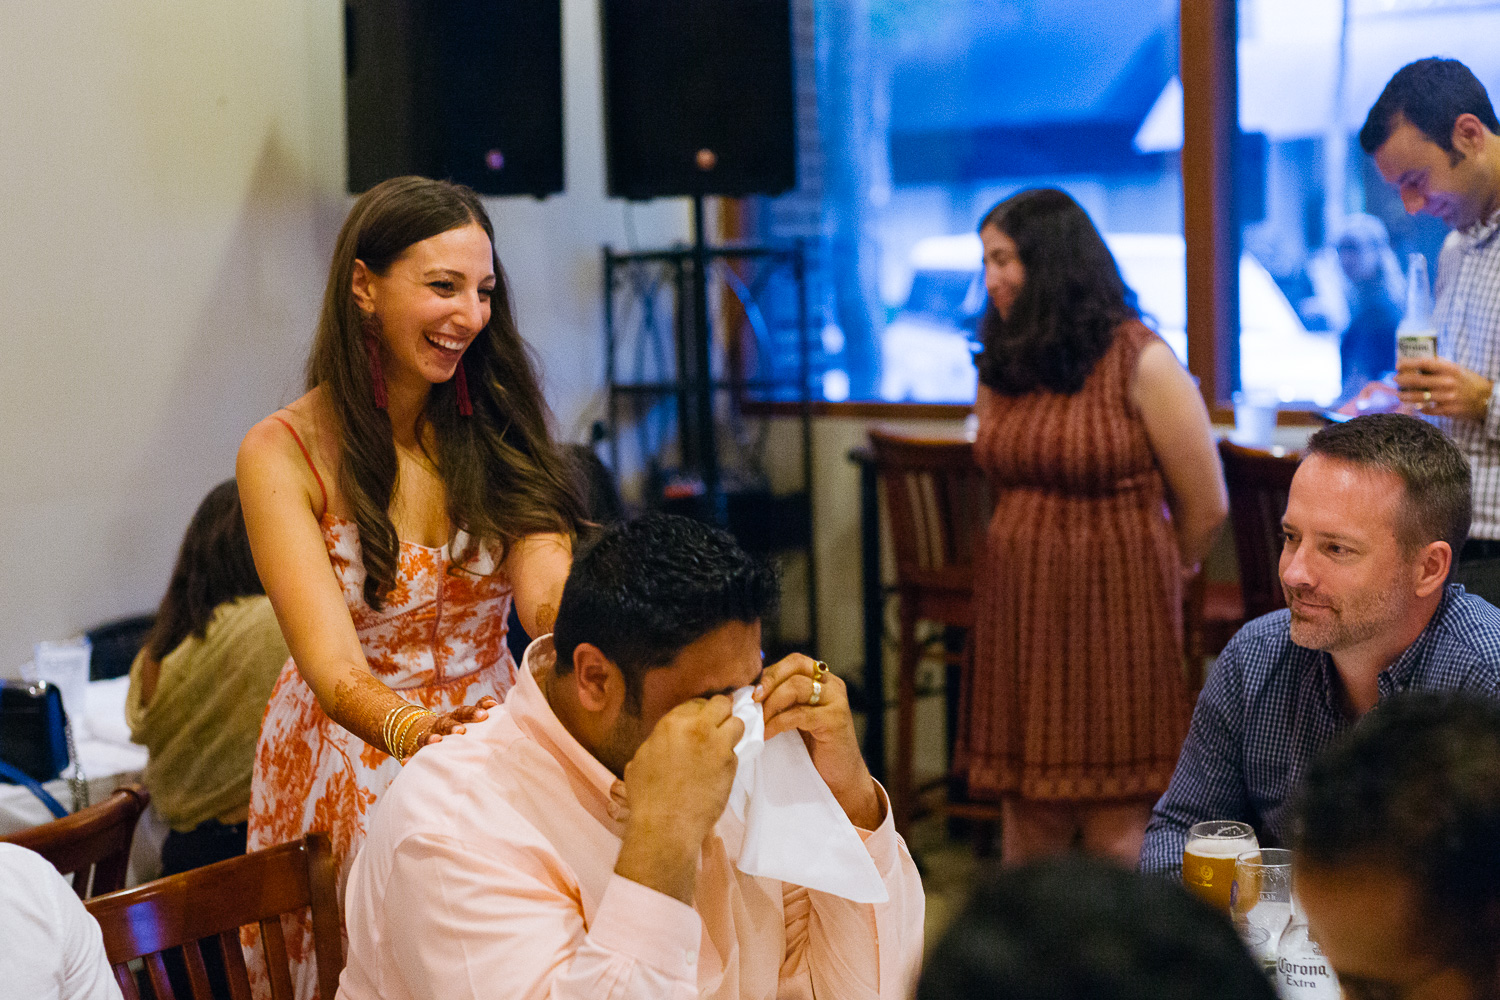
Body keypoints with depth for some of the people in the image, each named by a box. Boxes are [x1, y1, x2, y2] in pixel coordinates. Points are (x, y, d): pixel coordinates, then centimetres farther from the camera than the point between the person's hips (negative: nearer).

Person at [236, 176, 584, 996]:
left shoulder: (495, 428, 1)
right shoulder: (283, 455, -11)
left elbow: (552, 591, -15)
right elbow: (334, 666, -23)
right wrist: (411, 731, -45)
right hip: (353, 765, -3)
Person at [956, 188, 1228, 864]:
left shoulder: (1141, 363, -9)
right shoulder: (1001, 364, 9)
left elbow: (1205, 508, -3)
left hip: (1116, 607, -5)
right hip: (1018, 608, 5)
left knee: (1115, 825, -2)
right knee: (1026, 811, 8)